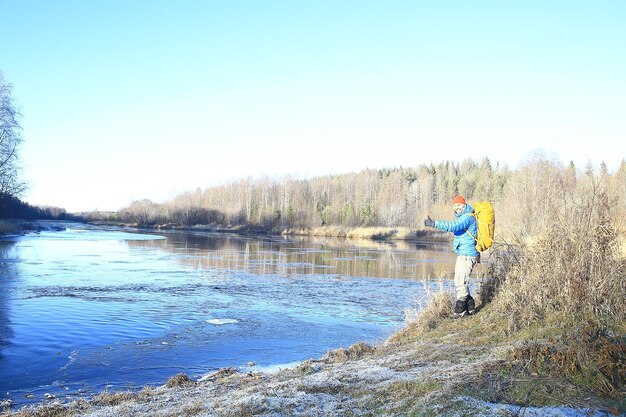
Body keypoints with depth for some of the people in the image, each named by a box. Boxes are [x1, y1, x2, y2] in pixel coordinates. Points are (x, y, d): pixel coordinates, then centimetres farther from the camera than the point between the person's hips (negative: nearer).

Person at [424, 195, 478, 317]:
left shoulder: (467, 217, -17)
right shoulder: (462, 216, 17)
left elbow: (453, 226, -33)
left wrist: (434, 223, -39)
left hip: (467, 255, -11)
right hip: (462, 254, 11)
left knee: (461, 283, -7)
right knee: (459, 282, 16)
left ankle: (460, 311, 0)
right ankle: (470, 308, 26)